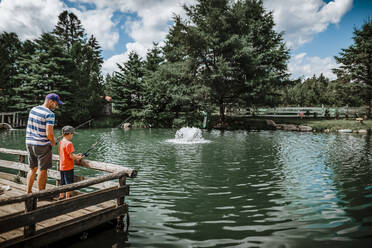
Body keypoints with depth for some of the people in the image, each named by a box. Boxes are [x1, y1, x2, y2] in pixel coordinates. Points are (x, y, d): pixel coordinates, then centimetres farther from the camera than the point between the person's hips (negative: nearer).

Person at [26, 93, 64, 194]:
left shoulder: (33, 109, 8)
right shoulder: (50, 114, -17)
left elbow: (33, 127, 15)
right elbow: (49, 133, -24)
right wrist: (53, 142, -3)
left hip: (29, 143, 7)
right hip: (42, 145, -7)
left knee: (32, 169, 19)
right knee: (43, 170, 5)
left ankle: (28, 192, 25)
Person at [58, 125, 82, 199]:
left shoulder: (61, 142, 8)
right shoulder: (69, 143, -19)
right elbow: (71, 156, -21)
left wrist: (76, 155, 10)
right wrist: (78, 157, -4)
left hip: (61, 167, 8)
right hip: (68, 168, -8)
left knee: (63, 183, 18)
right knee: (69, 184, 2)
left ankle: (61, 197, 27)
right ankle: (67, 198, 8)